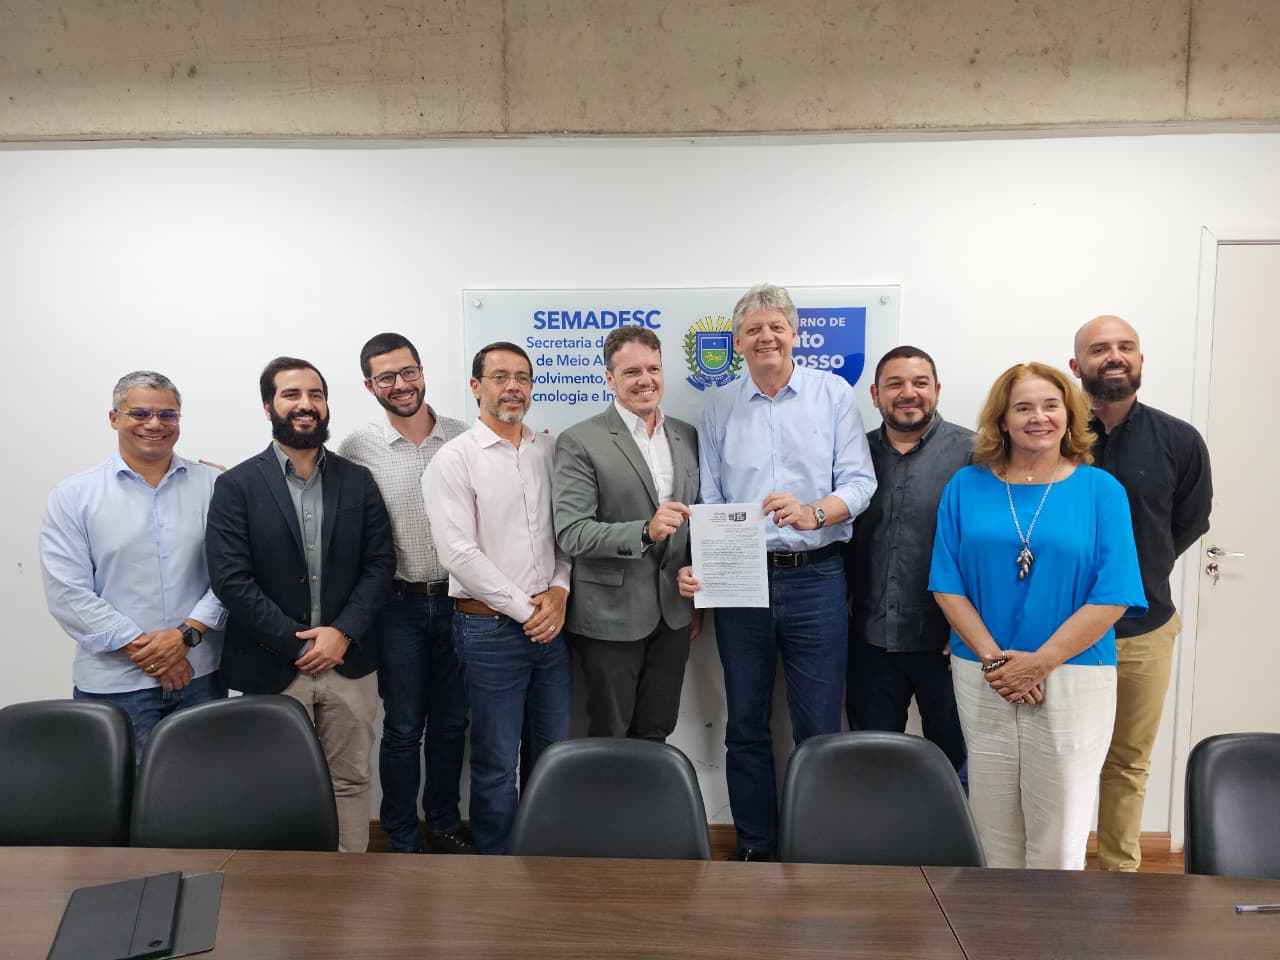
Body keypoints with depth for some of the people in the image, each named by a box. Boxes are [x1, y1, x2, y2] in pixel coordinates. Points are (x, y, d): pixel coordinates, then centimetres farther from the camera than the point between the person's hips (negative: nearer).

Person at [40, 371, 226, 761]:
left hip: (201, 675, 1)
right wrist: (145, 650, -11)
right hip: (113, 685, -1)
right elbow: (67, 593, -6)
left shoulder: (212, 485, 2)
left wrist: (187, 633, -12)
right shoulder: (72, 496, 0)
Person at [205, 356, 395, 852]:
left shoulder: (358, 481, 5)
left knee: (350, 782, 12)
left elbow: (380, 563, 2)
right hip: (272, 669, -2)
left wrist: (342, 633, -11)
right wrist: (298, 645, -13)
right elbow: (230, 579, -10)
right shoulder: (237, 485, -4)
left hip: (349, 663, 2)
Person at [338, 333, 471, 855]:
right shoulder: (357, 448, -5)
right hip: (398, 604, -2)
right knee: (403, 728, 8)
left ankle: (444, 826, 34)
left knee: (451, 722, 15)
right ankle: (402, 842, 25)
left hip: (457, 600, 2)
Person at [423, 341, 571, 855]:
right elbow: (458, 552, -14)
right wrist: (524, 609, -13)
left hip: (551, 621, 5)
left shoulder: (550, 450, 8)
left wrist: (559, 591, -5)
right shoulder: (454, 459, -7)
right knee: (497, 761, 6)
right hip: (491, 628, -5)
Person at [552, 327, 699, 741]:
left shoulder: (688, 438, 7)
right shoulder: (579, 442, -10)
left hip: (673, 613, 5)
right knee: (609, 741, 11)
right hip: (611, 617, -4)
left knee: (656, 736, 17)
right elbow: (571, 533, -17)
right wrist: (645, 532, -28)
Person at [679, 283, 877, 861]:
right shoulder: (720, 408, 9)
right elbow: (709, 501, 6)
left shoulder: (833, 394, 3)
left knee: (819, 727, 3)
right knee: (746, 725, 11)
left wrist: (814, 513, -23)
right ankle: (754, 846, 26)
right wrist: (695, 564, -9)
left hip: (815, 576, -2)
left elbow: (859, 481, -4)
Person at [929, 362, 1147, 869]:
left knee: (1058, 835, 5)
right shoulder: (966, 487, 5)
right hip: (981, 679, 2)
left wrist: (1038, 663, -13)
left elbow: (1113, 596, -7)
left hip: (1072, 680, -1)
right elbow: (947, 585, 1)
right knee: (992, 827, 12)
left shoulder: (1101, 490, 0)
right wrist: (994, 658, -10)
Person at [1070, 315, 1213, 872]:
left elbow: (1189, 523, 11)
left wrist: (1140, 573, 6)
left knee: (1129, 763, 16)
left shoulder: (1179, 442, -3)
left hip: (1143, 630, 2)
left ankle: (1120, 872, 33)